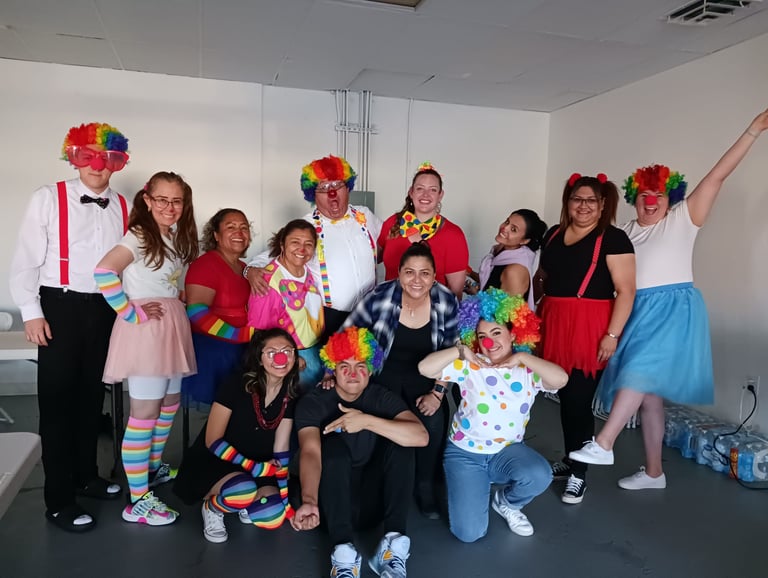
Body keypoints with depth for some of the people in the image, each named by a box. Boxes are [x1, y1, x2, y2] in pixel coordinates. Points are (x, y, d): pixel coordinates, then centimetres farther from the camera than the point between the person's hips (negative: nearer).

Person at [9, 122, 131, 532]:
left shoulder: (123, 208, 6)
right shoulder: (48, 199, -6)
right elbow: (25, 260, -7)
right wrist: (31, 312, -11)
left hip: (106, 310, 4)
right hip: (60, 307, -4)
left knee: (92, 396, 16)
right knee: (58, 400, 2)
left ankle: (86, 475, 34)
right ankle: (58, 500, 14)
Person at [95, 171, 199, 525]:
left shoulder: (178, 237, 12)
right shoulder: (139, 236, -13)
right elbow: (104, 271, -26)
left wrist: (176, 307, 5)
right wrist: (129, 313, -20)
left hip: (173, 325, 9)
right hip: (145, 328, -9)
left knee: (171, 401, 19)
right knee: (145, 411, -5)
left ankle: (153, 467, 41)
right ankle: (138, 501, 5)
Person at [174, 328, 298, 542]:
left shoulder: (289, 395, -5)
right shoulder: (238, 384, -20)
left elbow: (280, 451, -1)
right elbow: (213, 441, -16)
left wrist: (284, 500, -2)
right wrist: (255, 467, -22)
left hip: (255, 467, 5)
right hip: (211, 462, -4)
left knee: (274, 517, -23)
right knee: (245, 490, -37)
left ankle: (242, 504, 11)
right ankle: (212, 507, -2)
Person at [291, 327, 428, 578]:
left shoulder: (383, 398, -5)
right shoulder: (313, 402, -10)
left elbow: (421, 436, -22)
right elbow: (310, 452, -29)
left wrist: (366, 420, -33)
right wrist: (309, 500, -49)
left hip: (373, 500, 2)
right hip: (333, 501, -2)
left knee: (400, 441, -21)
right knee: (333, 444, -28)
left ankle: (394, 543, -28)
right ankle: (343, 550, -38)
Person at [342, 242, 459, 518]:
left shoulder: (447, 302, -14)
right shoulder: (380, 296, -21)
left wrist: (438, 393, -8)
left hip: (424, 376, 2)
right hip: (385, 373, -1)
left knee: (435, 422, -21)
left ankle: (425, 487, 6)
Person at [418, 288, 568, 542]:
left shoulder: (528, 370, -6)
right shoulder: (469, 366, -12)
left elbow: (561, 379, -26)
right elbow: (425, 368, -22)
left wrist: (522, 357, -25)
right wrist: (460, 350, -25)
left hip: (508, 450, 2)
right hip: (465, 453, -2)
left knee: (540, 476, -31)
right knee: (469, 532, -12)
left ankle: (506, 501, 5)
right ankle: (474, 486, 23)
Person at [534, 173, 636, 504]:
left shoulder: (613, 238, -5)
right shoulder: (553, 234, 13)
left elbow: (626, 290, -10)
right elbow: (541, 278, 20)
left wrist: (612, 334, -15)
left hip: (590, 329, -5)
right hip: (554, 325, 5)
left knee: (579, 401, -3)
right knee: (564, 398, 12)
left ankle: (579, 475, 11)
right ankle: (570, 460, 29)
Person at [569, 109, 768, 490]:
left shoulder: (683, 218, 1)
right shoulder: (625, 233, 13)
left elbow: (718, 175, -6)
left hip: (673, 309, -5)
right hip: (638, 312, 5)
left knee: (640, 373, -24)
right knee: (648, 392, 8)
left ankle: (603, 445, -19)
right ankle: (653, 473, 17)